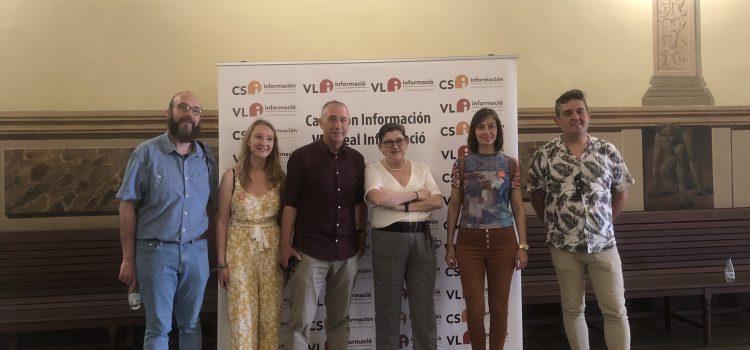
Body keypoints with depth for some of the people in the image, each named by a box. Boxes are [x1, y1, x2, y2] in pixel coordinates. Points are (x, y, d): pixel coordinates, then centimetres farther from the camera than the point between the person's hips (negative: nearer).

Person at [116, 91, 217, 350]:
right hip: (156, 251, -3)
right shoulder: (147, 153, -3)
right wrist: (128, 260, -6)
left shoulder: (206, 157, 7)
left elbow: (210, 205, 10)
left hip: (197, 251, 3)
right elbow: (128, 206, -4)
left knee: (191, 325, 12)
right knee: (158, 328, 4)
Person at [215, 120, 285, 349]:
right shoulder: (232, 176, -1)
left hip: (272, 253, 2)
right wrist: (221, 263, -3)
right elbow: (222, 221, 0)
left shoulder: (279, 177, 5)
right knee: (242, 318, 2)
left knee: (270, 317, 6)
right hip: (240, 252, -2)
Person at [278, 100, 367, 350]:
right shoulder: (302, 157, -2)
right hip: (310, 251, -3)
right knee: (301, 320, -2)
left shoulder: (356, 159, 9)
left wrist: (361, 234, 11)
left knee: (340, 319, 11)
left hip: (347, 251, 4)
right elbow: (290, 203, -3)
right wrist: (285, 244, -6)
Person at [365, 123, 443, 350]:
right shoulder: (373, 170, 2)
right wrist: (416, 194, -9)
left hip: (421, 239, 3)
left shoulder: (422, 169, 11)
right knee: (388, 306, 6)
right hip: (388, 240, -2)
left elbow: (438, 201, 0)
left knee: (424, 304, 6)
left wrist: (403, 206, -11)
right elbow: (378, 198, -18)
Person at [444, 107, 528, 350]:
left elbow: (518, 207, 5)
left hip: (502, 241, 1)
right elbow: (454, 206, 5)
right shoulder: (462, 164, 3)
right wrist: (450, 245, 2)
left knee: (499, 307, 8)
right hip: (469, 241, 0)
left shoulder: (510, 164, 5)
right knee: (475, 308, 3)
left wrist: (523, 245, -1)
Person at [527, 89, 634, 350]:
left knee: (616, 310, 3)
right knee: (573, 309, 11)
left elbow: (620, 191, 12)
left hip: (603, 243, 1)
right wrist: (553, 225, 7)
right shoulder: (544, 156, -1)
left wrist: (606, 221, 7)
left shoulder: (607, 151, 2)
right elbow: (536, 196, 9)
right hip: (564, 246, 0)